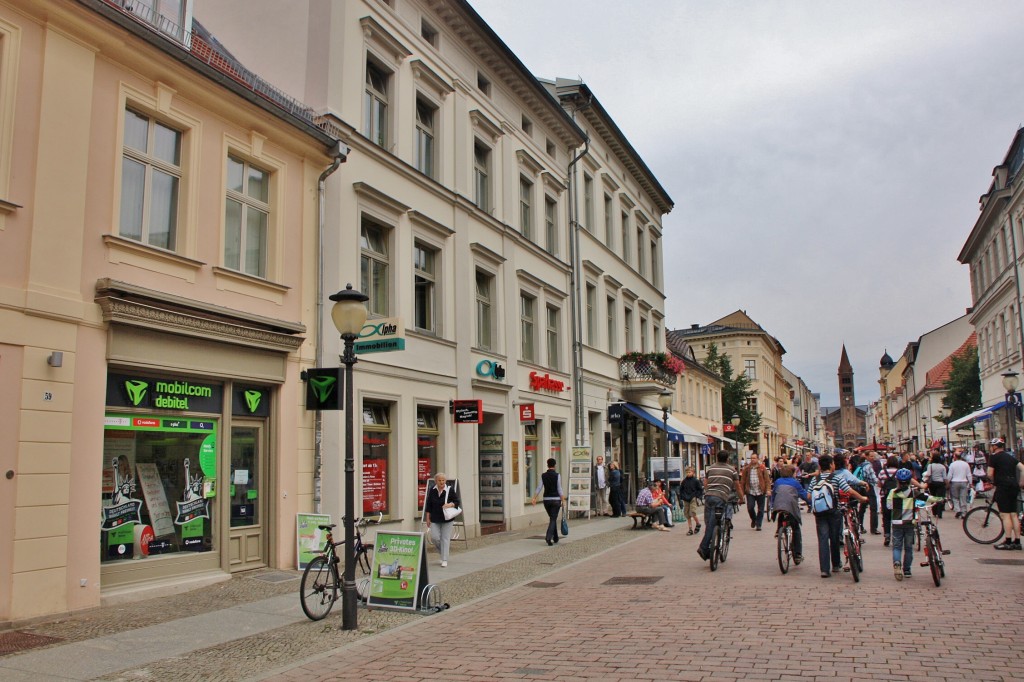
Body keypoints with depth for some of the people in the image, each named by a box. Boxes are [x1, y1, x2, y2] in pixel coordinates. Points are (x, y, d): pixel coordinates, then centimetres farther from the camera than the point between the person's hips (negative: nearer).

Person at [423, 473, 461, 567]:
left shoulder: (450, 490, -7)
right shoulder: (432, 490, 1)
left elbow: (457, 502, -2)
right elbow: (428, 505, 8)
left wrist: (450, 504, -23)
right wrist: (427, 518, 6)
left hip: (447, 519, -2)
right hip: (435, 519, 2)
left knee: (445, 539, -1)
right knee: (434, 538, -3)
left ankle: (444, 560, 7)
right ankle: (443, 552, 27)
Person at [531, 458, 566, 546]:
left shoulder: (543, 475, 1)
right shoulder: (557, 475, -8)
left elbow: (539, 488, -5)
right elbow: (559, 489, -9)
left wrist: (534, 498, -4)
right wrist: (563, 500, -4)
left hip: (546, 500, 4)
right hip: (556, 499, -4)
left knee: (552, 518, 19)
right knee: (553, 519, -2)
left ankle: (555, 538, 26)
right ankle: (548, 536, -21)